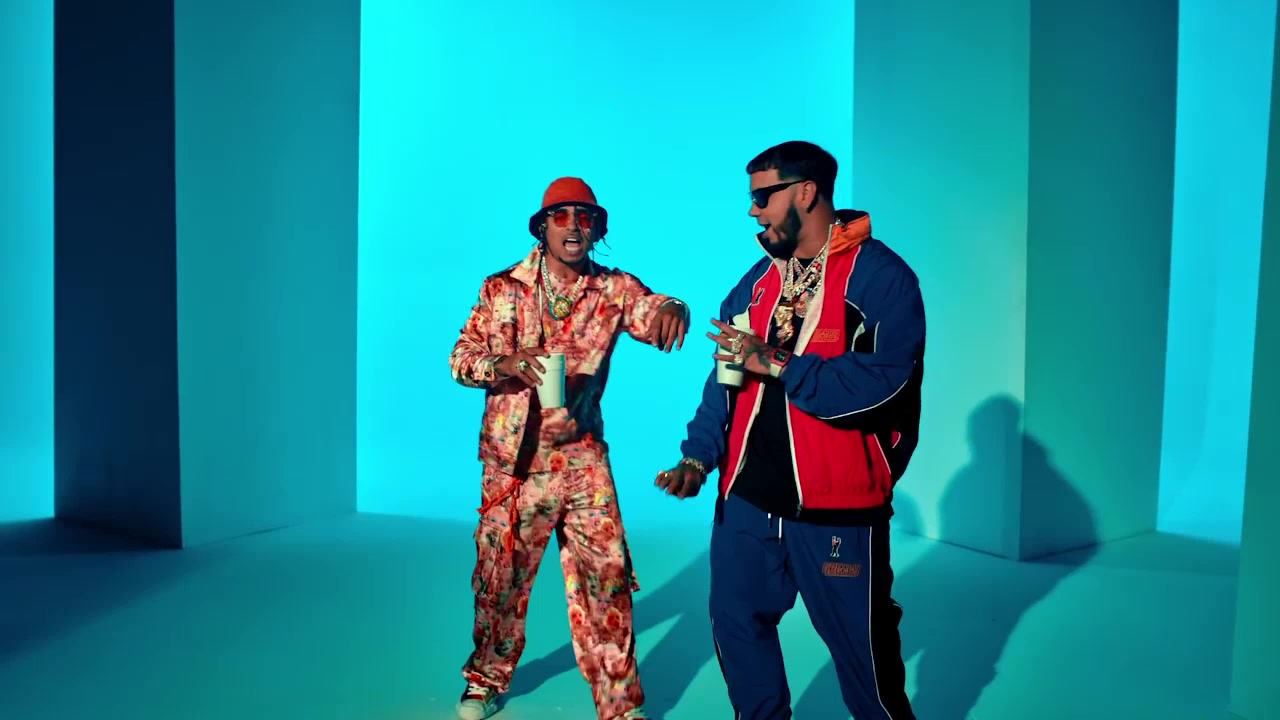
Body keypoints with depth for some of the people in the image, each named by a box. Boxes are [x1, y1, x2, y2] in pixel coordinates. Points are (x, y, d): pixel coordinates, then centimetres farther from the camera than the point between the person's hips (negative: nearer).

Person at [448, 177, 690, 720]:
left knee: (607, 576, -1)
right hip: (512, 460, 0)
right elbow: (462, 359, -3)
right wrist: (508, 364, -24)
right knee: (501, 574, 12)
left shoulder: (615, 289, -1)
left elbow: (650, 316, -18)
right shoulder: (502, 288, -1)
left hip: (582, 457, 0)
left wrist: (672, 309, -42)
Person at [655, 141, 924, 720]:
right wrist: (698, 457, -1)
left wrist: (775, 363, -23)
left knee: (860, 649, 10)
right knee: (736, 627, 15)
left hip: (837, 508, -6)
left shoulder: (881, 276, -10)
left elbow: (884, 382, -23)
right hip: (747, 499, 6)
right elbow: (726, 380, 11)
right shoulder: (756, 281, 10)